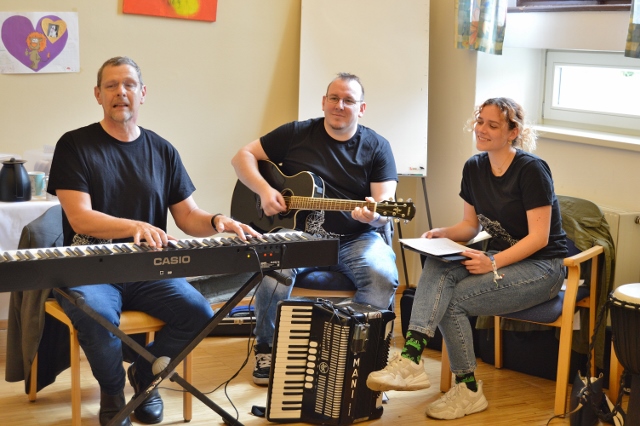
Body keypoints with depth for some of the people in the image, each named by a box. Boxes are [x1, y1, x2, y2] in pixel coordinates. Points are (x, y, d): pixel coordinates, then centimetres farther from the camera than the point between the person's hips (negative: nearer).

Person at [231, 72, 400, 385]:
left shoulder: (376, 147, 6)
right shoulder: (296, 134, 7)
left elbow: (386, 204, -3)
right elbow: (243, 156, 8)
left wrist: (375, 215, -28)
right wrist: (264, 190, -10)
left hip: (354, 239, 0)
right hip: (298, 233, 0)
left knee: (383, 277, -30)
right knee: (274, 273, -30)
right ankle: (267, 349, -2)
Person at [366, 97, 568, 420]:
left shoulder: (531, 170, -15)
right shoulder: (474, 168, 6)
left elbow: (539, 237, -18)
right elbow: (470, 225, 14)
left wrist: (493, 264, -28)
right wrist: (443, 233, -8)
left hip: (541, 268, -6)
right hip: (499, 257, 6)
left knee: (451, 299, -24)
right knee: (437, 266, -25)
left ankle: (469, 389, -12)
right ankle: (411, 357, -37)